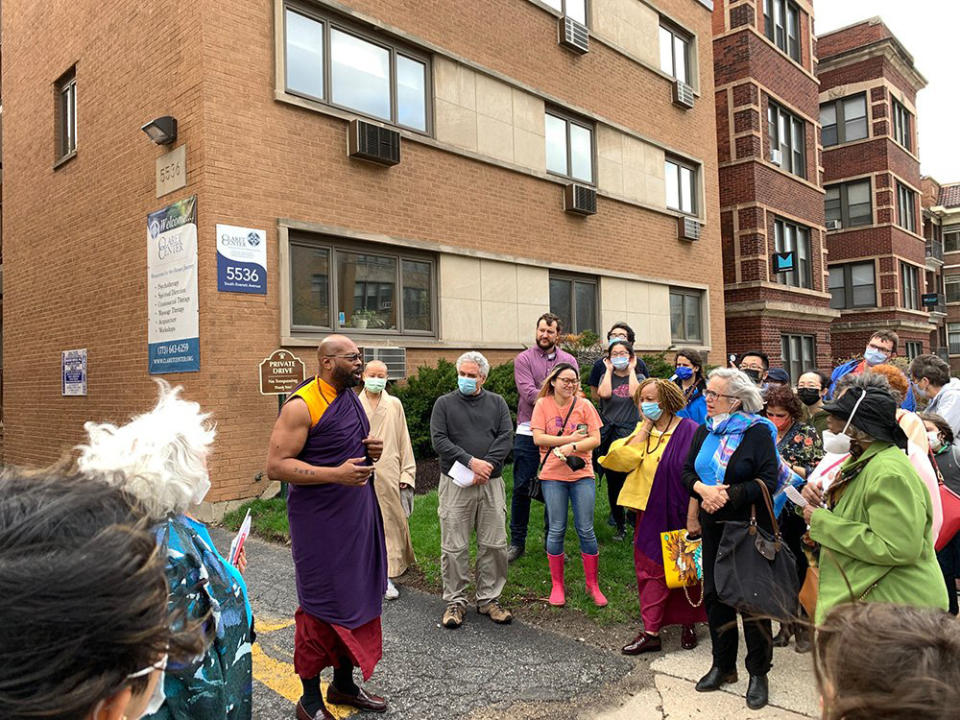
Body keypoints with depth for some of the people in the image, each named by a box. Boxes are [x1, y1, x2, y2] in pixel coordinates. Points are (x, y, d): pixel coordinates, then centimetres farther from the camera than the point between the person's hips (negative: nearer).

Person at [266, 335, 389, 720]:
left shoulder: (351, 399, 10)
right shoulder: (301, 405, -16)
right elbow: (276, 465, -19)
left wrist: (371, 450, 1)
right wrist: (336, 474, -27)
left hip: (358, 513, 8)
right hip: (320, 520, -8)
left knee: (358, 597, 16)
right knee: (322, 606, 3)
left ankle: (344, 683, 35)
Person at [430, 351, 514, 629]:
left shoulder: (497, 403, 10)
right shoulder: (444, 403, 5)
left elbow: (506, 437, 0)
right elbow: (439, 440, -5)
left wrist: (486, 466, -13)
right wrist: (470, 462, -15)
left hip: (491, 483, 2)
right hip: (455, 484, -2)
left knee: (494, 545, 5)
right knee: (454, 547, 1)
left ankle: (489, 599, 20)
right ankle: (455, 602, 15)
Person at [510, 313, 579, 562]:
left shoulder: (569, 360, 9)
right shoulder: (524, 359, 2)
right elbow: (529, 394, -11)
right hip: (528, 433, -2)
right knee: (522, 487, 2)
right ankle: (517, 542, 15)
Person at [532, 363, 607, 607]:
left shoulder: (584, 405, 3)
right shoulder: (543, 404, 1)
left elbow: (596, 440, -2)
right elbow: (538, 438, -8)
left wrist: (571, 447, -16)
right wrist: (570, 438, -11)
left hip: (582, 474, 1)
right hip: (553, 475, -1)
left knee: (586, 530, 3)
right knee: (557, 530, 4)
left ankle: (593, 585, 19)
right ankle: (557, 585, 19)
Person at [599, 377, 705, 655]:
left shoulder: (688, 431, -12)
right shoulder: (641, 431, 5)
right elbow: (622, 460, -11)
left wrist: (693, 516, -19)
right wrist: (645, 428, -11)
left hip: (679, 516, -4)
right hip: (650, 515, 5)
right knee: (650, 571, 8)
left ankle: (688, 624, 32)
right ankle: (650, 632, 16)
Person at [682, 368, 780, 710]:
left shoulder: (758, 431, -11)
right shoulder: (704, 431, 7)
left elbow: (769, 480, -16)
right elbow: (687, 471, 8)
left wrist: (728, 495, -22)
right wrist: (703, 489, -13)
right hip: (714, 528, 6)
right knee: (714, 594, 12)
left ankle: (758, 673, 21)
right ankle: (723, 666, 30)